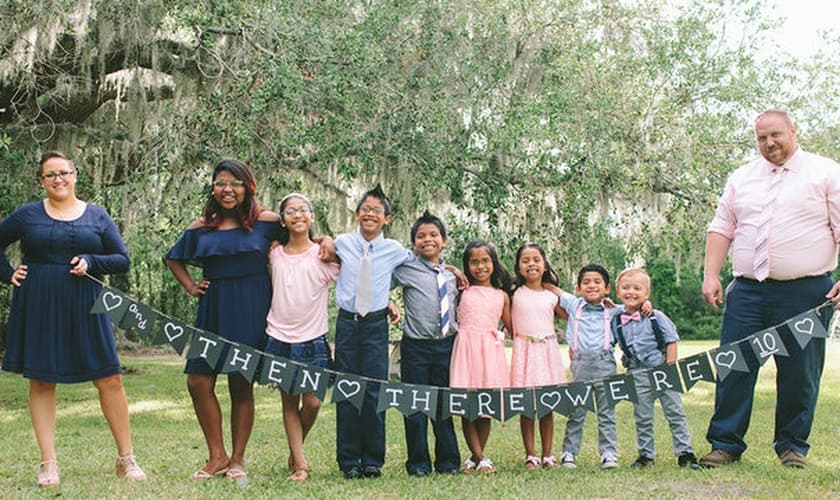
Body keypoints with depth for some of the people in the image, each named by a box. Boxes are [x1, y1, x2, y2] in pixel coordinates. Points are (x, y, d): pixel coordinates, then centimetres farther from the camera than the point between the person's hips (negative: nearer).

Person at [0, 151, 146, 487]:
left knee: (110, 380, -3)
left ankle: (126, 459, 8)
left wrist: (90, 262, -10)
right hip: (37, 307, 0)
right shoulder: (28, 215, 7)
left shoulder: (97, 216, 8)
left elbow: (122, 259, 6)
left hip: (84, 307, 0)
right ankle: (48, 464, 11)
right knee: (41, 382, 3)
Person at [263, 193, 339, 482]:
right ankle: (300, 463, 9)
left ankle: (295, 451, 20)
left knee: (312, 402, -6)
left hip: (313, 340, -2)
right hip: (279, 338, 2)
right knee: (289, 403, 4)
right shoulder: (273, 255, 5)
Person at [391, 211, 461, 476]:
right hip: (416, 347, -3)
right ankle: (418, 462, 13)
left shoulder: (451, 274, 10)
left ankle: (448, 460, 20)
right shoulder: (406, 270, -4)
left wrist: (459, 335, 11)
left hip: (446, 345, 3)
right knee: (415, 405, 3)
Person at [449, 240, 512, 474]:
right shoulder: (462, 290, 6)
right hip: (466, 349, -1)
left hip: (490, 350, 1)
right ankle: (479, 457, 4)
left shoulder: (501, 295, 11)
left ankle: (477, 456, 16)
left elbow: (511, 327, 15)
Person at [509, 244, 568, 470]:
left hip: (548, 349, 2)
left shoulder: (552, 294, 7)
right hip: (525, 350, -2)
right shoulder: (513, 291, 2)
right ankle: (530, 455, 8)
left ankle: (547, 455, 13)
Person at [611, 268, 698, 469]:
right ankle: (646, 455, 19)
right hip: (638, 375, 2)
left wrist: (670, 367, -8)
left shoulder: (656, 317, -4)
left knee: (675, 413, 3)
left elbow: (671, 341, -3)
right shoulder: (615, 322, 1)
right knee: (642, 418, 8)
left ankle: (685, 453, 9)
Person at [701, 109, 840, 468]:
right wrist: (711, 275, 3)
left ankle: (793, 446, 17)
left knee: (800, 373, 3)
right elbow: (721, 228, 13)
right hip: (747, 291, 3)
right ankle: (725, 444, 7)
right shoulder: (741, 178, 14)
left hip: (806, 293, -3)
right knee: (734, 368, 0)